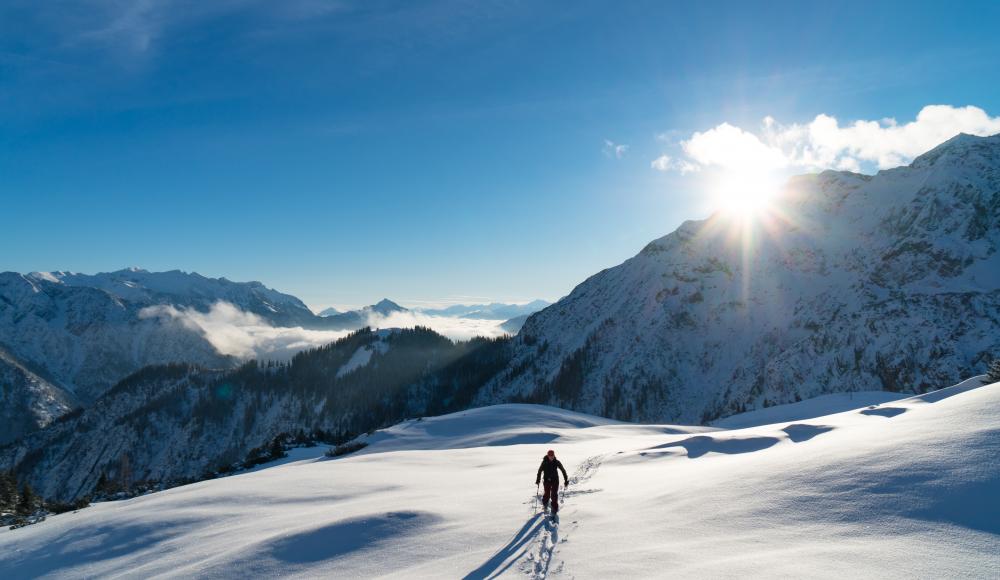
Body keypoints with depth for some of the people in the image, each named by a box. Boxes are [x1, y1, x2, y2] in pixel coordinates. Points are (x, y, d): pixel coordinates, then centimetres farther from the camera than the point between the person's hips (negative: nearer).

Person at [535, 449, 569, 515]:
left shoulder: (557, 462, -9)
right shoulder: (544, 462, -9)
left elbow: (563, 470, -3)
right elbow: (540, 471, 0)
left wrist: (566, 480, -6)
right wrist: (538, 480, 0)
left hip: (555, 480, 0)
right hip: (547, 480, 0)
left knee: (554, 495, -7)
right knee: (547, 494, 6)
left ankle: (554, 508, 3)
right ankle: (545, 504, 36)